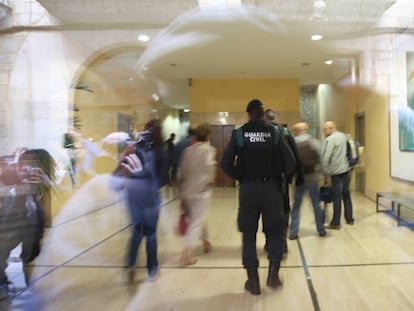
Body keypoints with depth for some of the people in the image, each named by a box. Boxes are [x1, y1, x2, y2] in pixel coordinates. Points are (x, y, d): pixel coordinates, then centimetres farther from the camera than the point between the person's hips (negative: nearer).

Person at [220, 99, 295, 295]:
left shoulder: (239, 134, -2)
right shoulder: (274, 132, -1)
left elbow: (225, 163, -7)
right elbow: (290, 162, -5)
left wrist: (239, 177, 8)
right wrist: (278, 176, 12)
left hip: (248, 188, 0)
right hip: (271, 187, 0)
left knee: (249, 233, 10)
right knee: (275, 230, 17)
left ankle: (253, 281, 15)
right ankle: (273, 273, 11)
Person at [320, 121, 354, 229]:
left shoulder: (330, 139, -11)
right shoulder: (344, 136, 11)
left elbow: (325, 158, -14)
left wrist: (325, 175, -7)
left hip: (337, 172, -7)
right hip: (347, 170, 7)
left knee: (337, 197, -2)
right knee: (346, 195, 16)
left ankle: (335, 223, 4)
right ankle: (349, 219, 24)